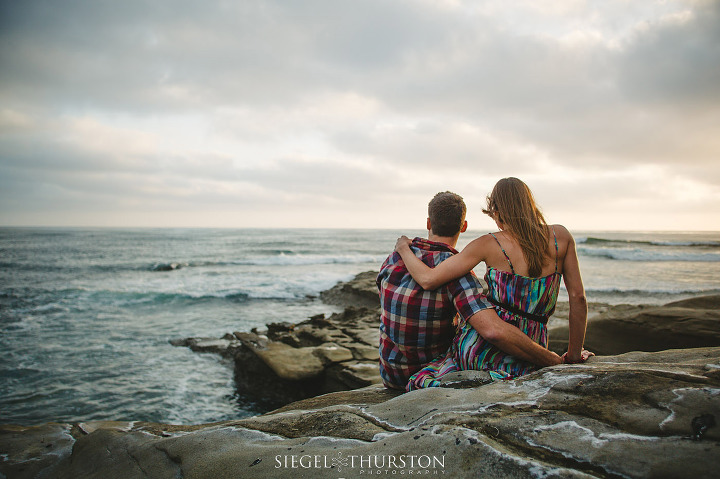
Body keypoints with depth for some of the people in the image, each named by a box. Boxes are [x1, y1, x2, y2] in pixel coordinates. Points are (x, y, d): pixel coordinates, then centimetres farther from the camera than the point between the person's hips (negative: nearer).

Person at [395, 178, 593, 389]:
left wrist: (404, 248, 10)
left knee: (421, 382, 12)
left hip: (483, 347, -4)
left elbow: (428, 279, -8)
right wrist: (574, 353, 14)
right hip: (528, 355, 4)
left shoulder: (489, 244, -6)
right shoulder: (560, 236, 3)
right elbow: (578, 296, 4)